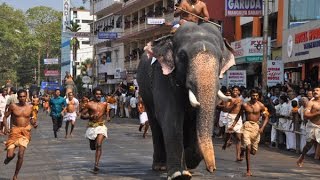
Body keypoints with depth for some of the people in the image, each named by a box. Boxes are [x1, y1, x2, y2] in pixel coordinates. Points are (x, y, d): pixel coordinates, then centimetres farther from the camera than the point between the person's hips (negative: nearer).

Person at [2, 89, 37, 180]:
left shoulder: (30, 107, 2)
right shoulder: (13, 106, -4)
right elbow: (5, 117, 3)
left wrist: (33, 123, -4)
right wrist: (6, 126, -13)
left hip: (25, 131, 1)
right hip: (15, 131, -1)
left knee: (21, 155, -9)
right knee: (10, 155, -10)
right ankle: (10, 156, 31)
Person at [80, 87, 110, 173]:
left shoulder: (104, 104, 8)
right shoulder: (89, 104, -3)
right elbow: (82, 115, -4)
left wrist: (107, 116, 11)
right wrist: (91, 116, -19)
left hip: (101, 126, 0)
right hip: (91, 127, 0)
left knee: (99, 145, -19)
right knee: (93, 147, 11)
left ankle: (96, 165, -21)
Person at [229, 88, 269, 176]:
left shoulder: (261, 106, 0)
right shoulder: (245, 105, 0)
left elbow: (266, 117, 6)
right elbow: (239, 115, 13)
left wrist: (262, 127, -9)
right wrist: (233, 125, 6)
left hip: (256, 127, 2)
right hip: (247, 126, -2)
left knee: (253, 152, 5)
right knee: (248, 148, -17)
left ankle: (244, 149, 43)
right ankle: (248, 170, -11)